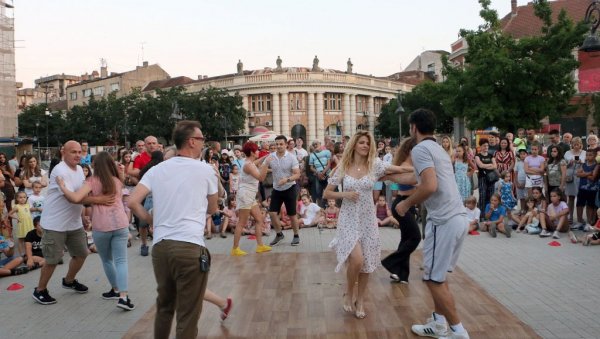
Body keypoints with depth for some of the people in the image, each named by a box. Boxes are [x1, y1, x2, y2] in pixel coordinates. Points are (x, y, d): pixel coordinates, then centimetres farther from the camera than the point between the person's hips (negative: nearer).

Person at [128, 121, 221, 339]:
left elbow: (132, 202, 0)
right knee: (187, 315, 4)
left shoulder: (157, 170, 10)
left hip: (160, 247, 5)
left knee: (164, 306, 24)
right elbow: (212, 209, 13)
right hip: (190, 248, -5)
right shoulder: (206, 170, 1)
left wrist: (150, 220, 15)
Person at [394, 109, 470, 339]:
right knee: (438, 275, 20)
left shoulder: (420, 149, -9)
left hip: (444, 221, -10)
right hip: (459, 218, 10)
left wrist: (407, 204, -6)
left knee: (433, 279, 1)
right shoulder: (438, 148, 20)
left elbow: (430, 186, -22)